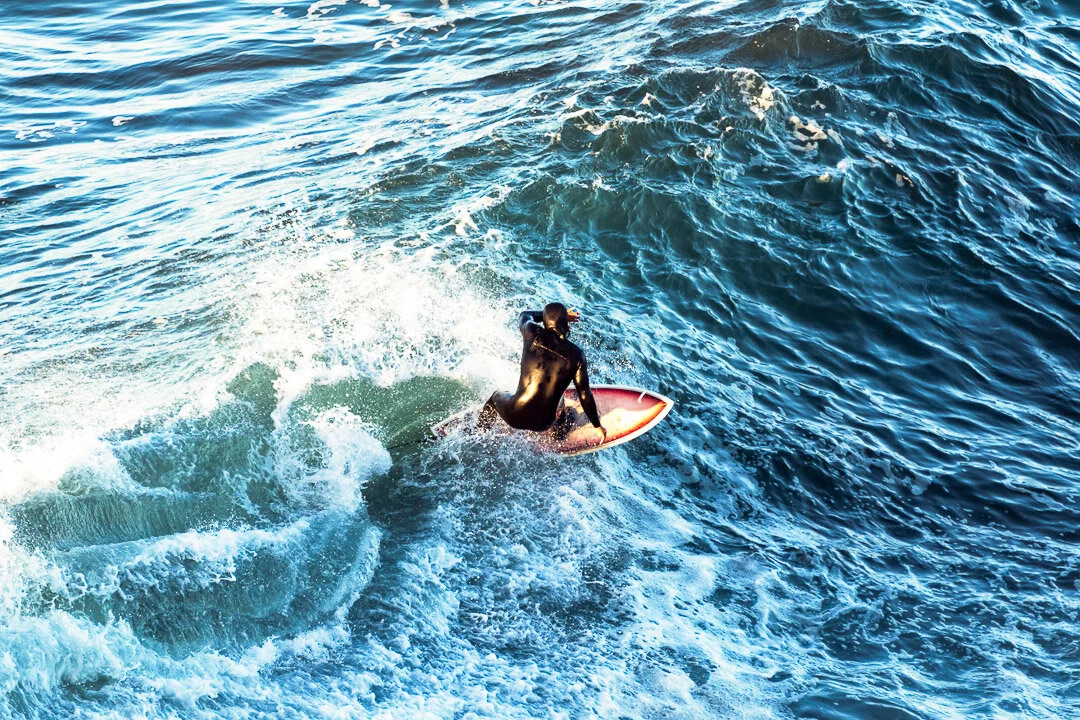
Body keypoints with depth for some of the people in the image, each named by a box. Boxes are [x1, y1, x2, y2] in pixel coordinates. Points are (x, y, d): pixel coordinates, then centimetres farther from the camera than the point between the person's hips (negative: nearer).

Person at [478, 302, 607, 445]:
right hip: (543, 424, 0)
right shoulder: (576, 355, -9)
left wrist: (554, 315, 30)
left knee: (496, 397, 38)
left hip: (514, 417, 0)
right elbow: (585, 396, -4)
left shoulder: (533, 334, -7)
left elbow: (524, 315, 19)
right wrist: (597, 426, 9)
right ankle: (560, 430, 49)